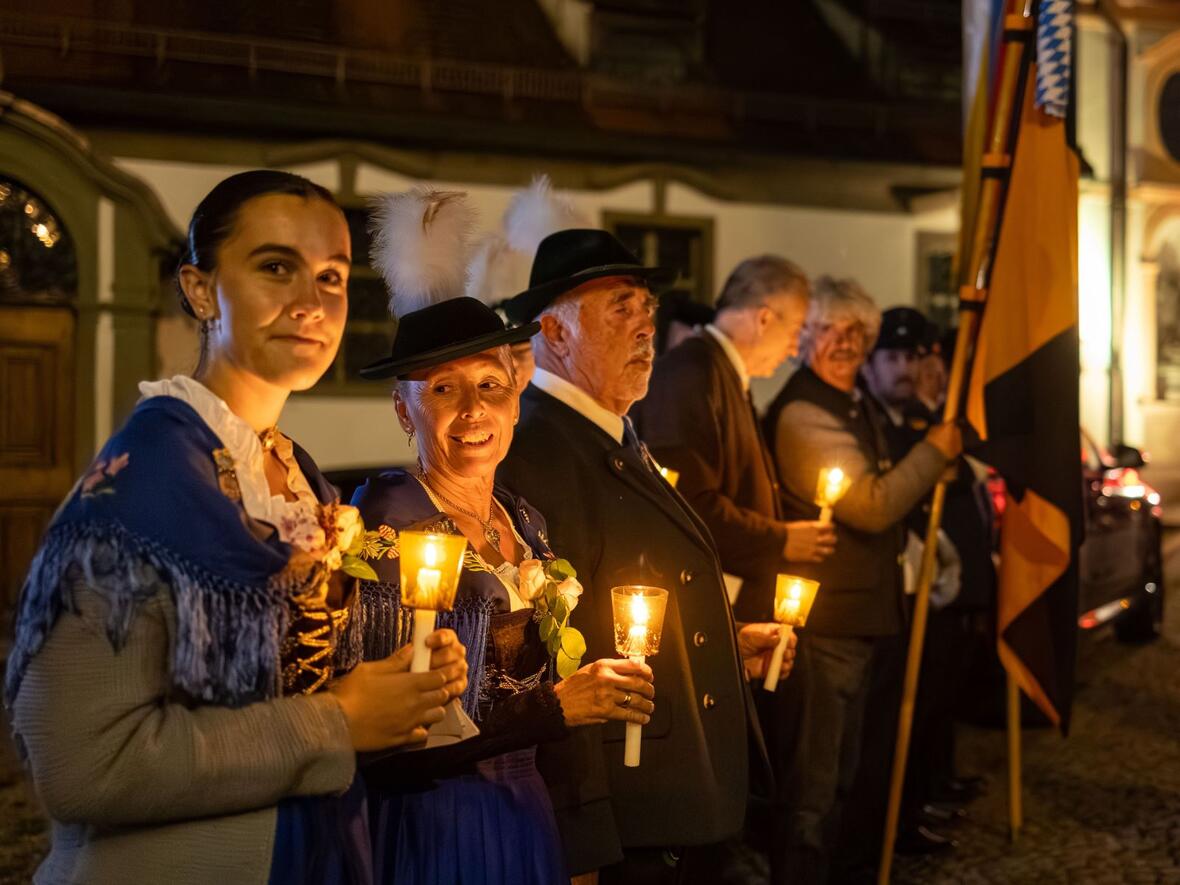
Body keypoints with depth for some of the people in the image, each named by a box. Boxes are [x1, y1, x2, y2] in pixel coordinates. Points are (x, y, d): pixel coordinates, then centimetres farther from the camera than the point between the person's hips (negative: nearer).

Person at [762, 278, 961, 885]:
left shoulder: (861, 409, 14)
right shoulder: (801, 413, -17)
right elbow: (872, 506, -21)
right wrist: (934, 451, -10)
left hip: (860, 619, 10)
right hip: (822, 625, -10)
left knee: (836, 777, 20)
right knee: (811, 784, -2)